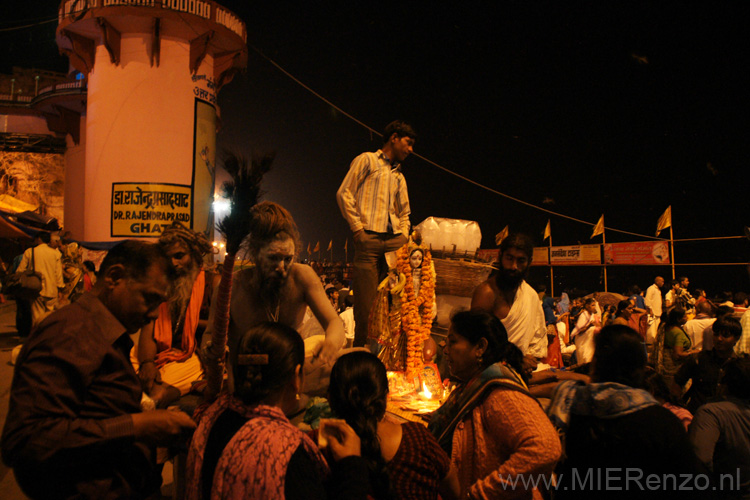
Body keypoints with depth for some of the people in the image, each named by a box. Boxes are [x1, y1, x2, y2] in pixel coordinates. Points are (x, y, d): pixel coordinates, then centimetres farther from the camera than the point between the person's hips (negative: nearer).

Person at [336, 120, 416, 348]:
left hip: (394, 239, 5)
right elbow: (344, 193, 1)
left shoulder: (399, 176, 28)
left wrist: (404, 236, 9)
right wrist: (357, 227, -7)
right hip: (369, 238, -5)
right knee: (366, 300, -7)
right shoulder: (367, 160, 10)